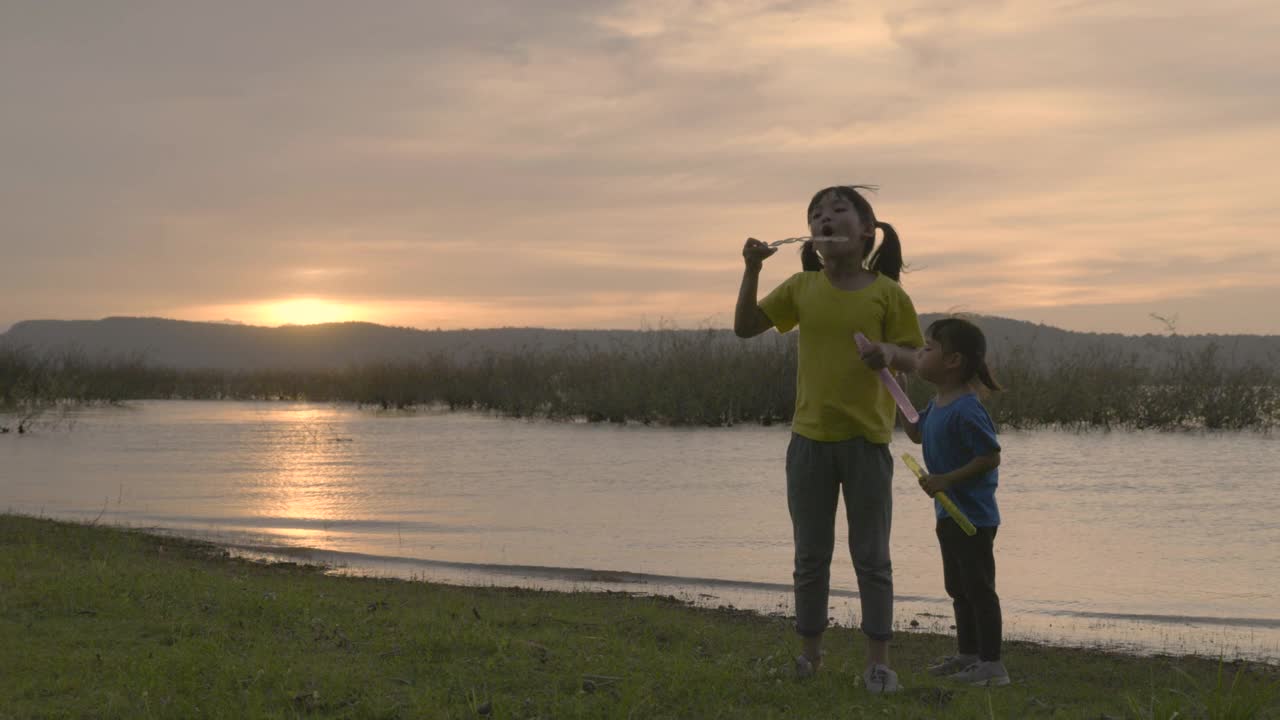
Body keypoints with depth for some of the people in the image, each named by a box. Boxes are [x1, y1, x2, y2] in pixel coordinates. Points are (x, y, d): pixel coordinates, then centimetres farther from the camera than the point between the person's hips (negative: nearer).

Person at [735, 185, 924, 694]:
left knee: (871, 557, 4)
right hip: (809, 439, 3)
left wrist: (890, 353, -23)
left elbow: (912, 360, 0)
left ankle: (878, 661, 11)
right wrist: (752, 269, -8)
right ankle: (809, 652, 23)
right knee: (810, 556, 11)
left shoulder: (887, 293, -5)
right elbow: (745, 327, 3)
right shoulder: (802, 288, 3)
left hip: (866, 441, -2)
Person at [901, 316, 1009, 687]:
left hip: (973, 515, -10)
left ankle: (991, 663, 4)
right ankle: (968, 654, 31)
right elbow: (917, 433, 26)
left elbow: (991, 456, -24)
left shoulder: (967, 410, -24)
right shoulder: (937, 404, 7)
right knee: (958, 588, 19)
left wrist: (947, 479, -26)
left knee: (978, 587, -3)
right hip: (949, 514, 10)